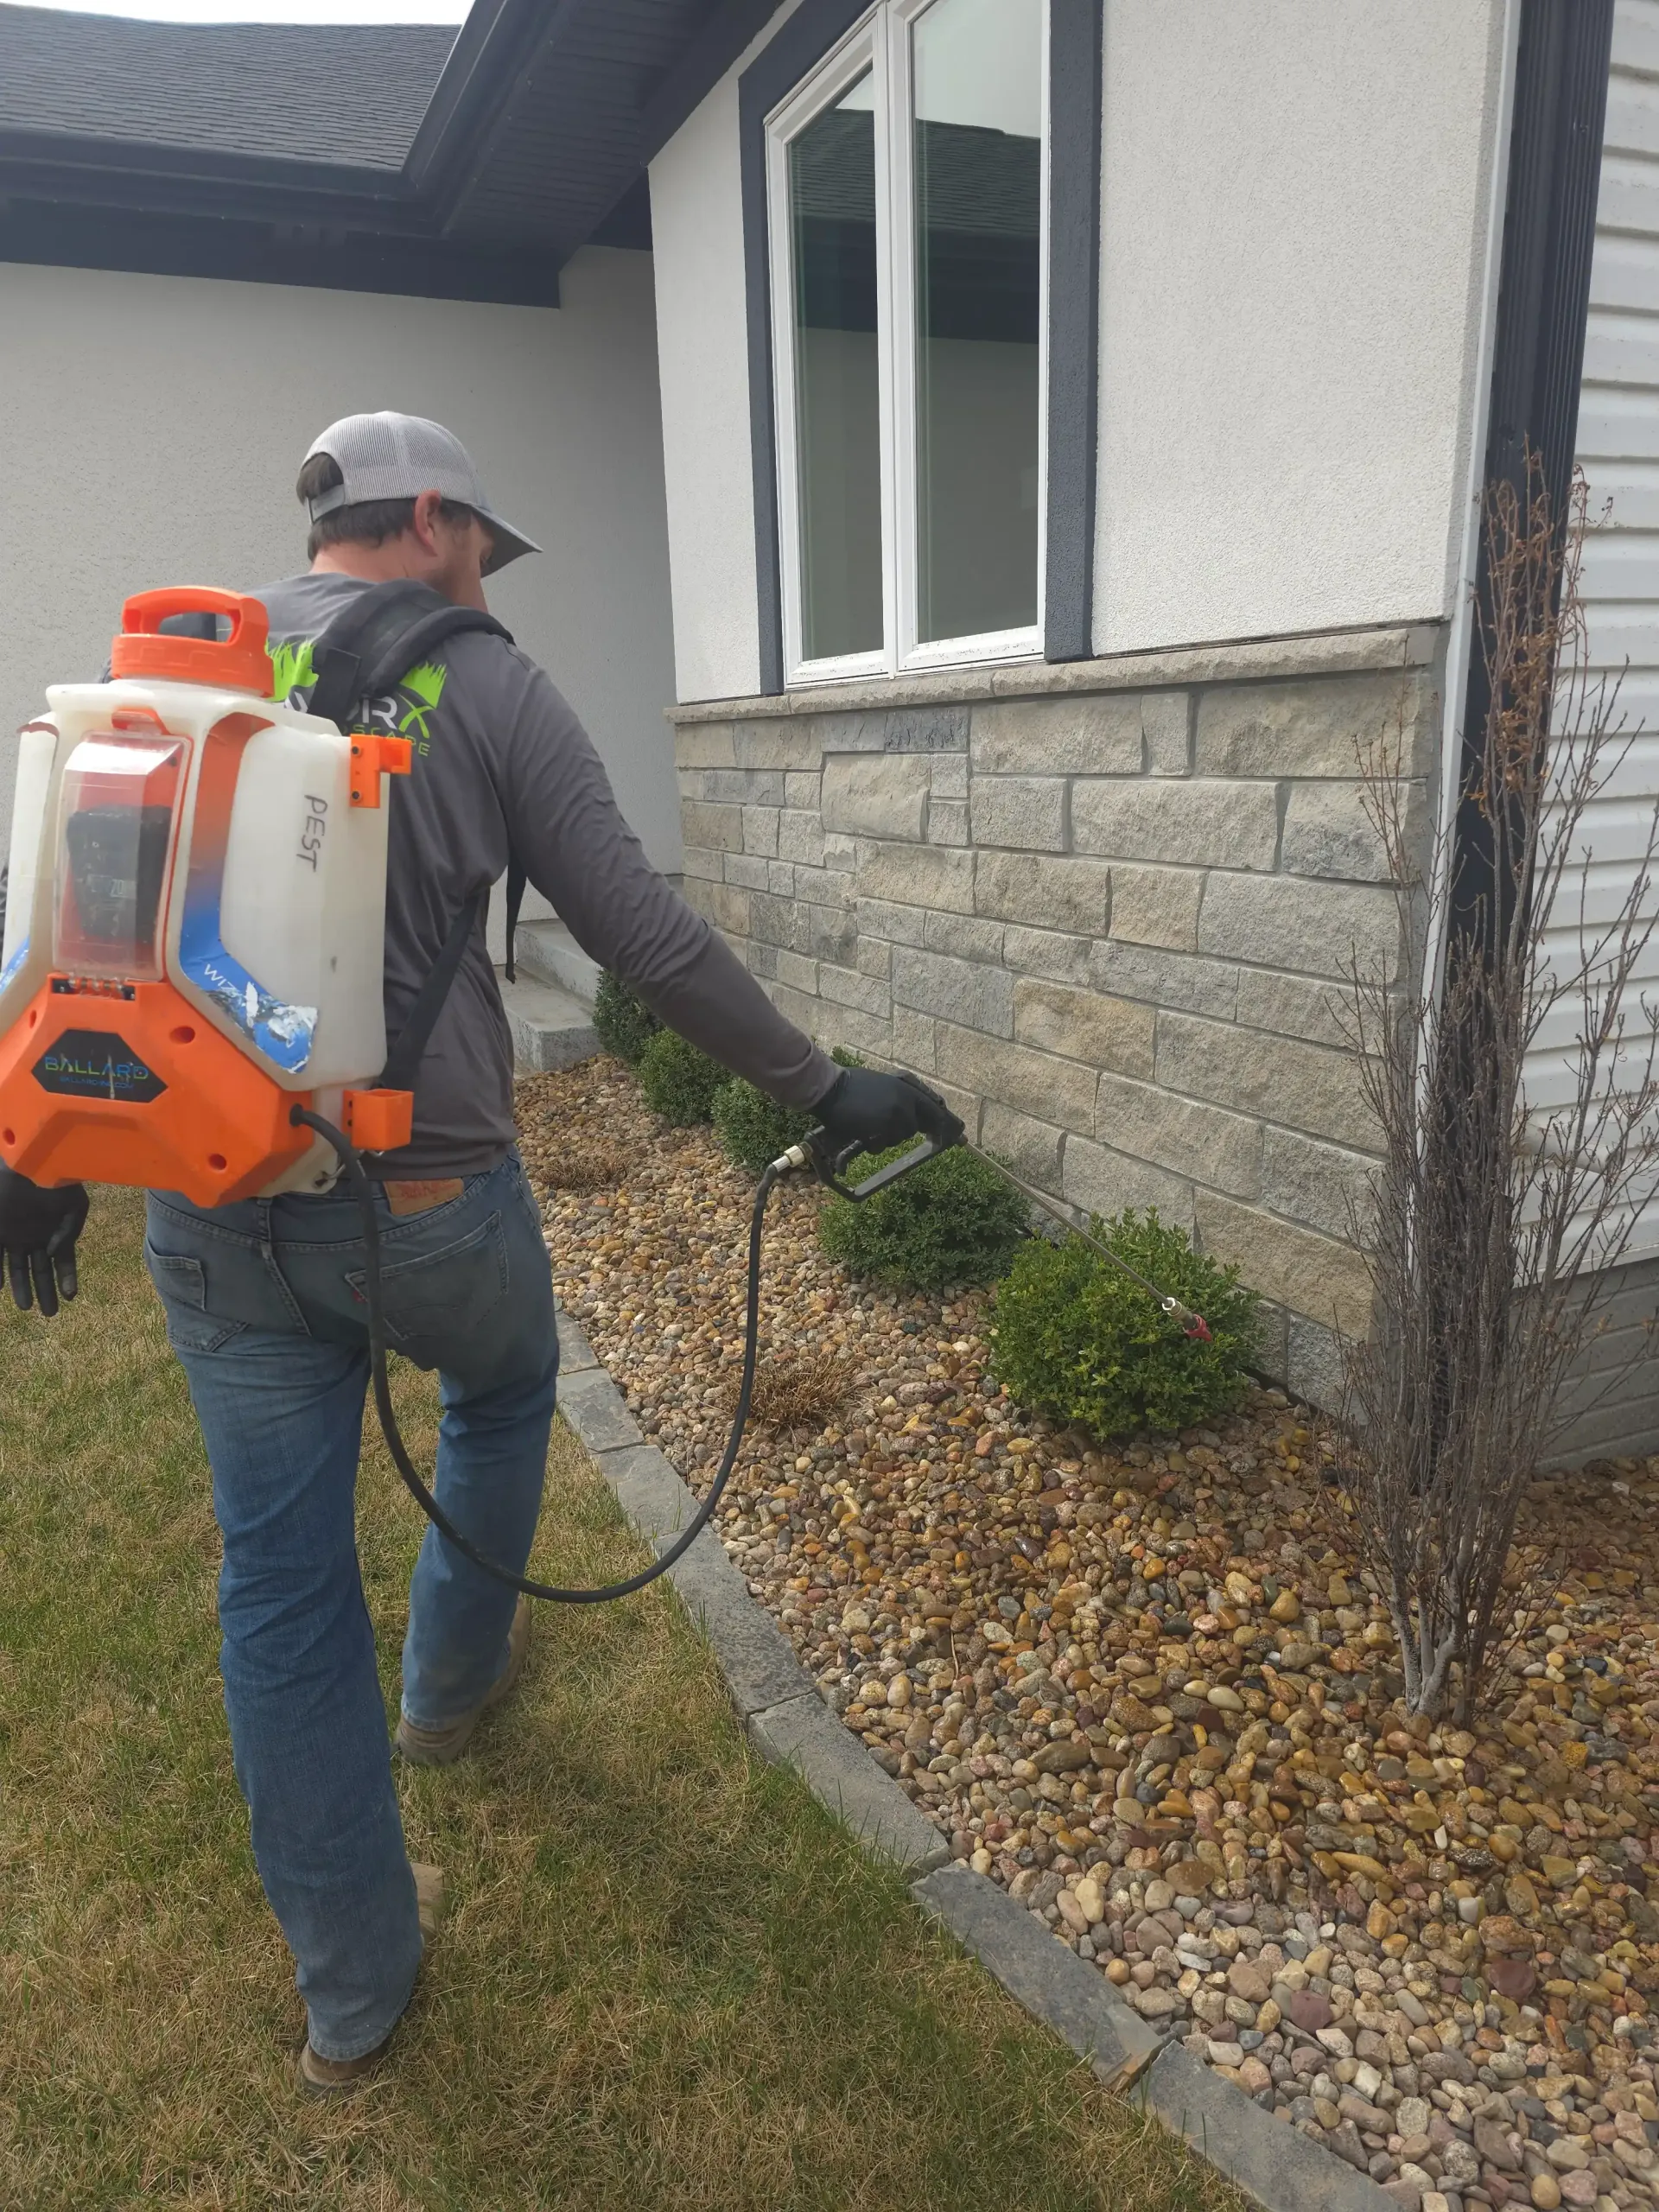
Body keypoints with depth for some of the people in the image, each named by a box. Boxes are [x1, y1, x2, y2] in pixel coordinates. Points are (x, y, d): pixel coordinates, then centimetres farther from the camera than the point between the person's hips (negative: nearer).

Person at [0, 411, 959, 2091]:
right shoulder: (486, 689, -4)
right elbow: (647, 940, -8)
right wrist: (824, 1088, 1)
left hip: (208, 1212, 4)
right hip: (425, 1200, -3)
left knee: (278, 1584, 14)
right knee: (504, 1392, 30)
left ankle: (348, 1997, 30)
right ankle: (450, 1685, 52)